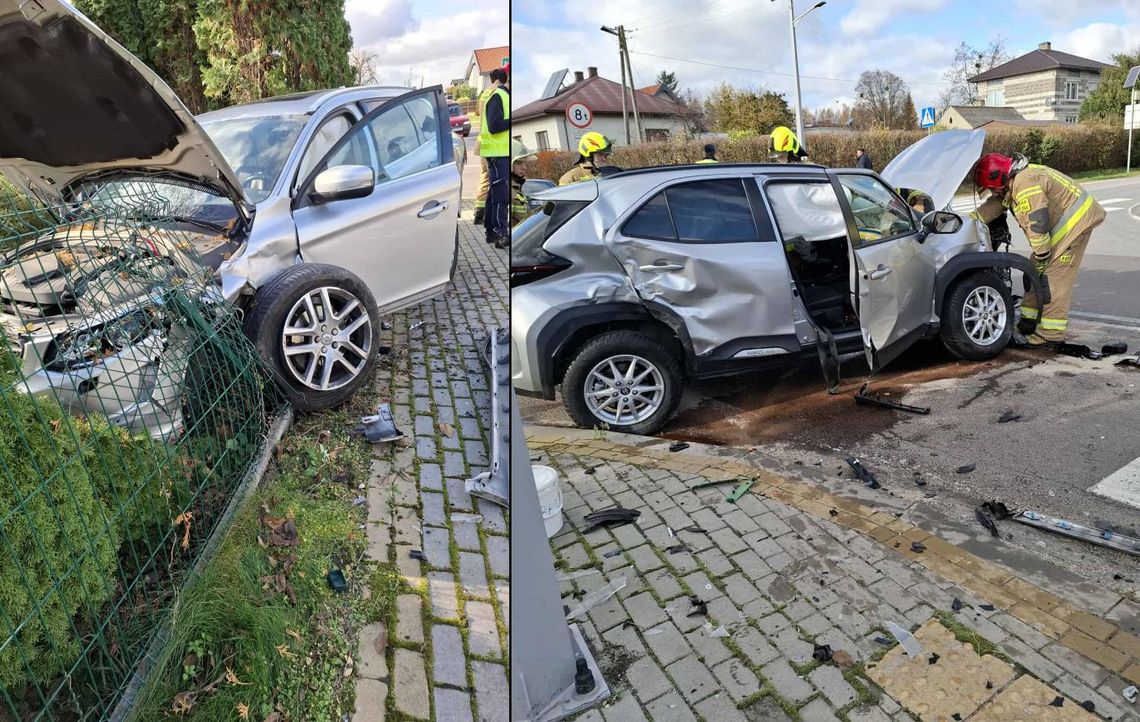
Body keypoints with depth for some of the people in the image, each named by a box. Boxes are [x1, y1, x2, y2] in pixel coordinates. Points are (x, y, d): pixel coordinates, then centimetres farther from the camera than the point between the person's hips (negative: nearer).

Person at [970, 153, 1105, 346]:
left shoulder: (1025, 184, -26)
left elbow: (1038, 225, -26)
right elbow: (994, 206, 13)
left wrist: (1041, 259, -18)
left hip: (1075, 221, -11)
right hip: (1060, 222, 11)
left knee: (1055, 277, -12)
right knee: (1034, 273, 12)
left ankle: (1051, 332, -10)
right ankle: (1029, 322, 20)